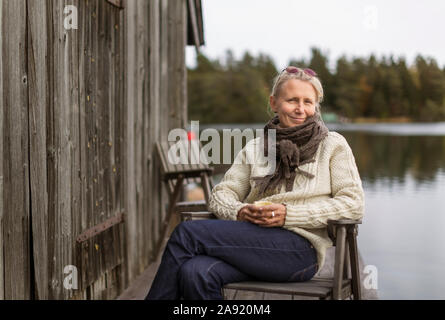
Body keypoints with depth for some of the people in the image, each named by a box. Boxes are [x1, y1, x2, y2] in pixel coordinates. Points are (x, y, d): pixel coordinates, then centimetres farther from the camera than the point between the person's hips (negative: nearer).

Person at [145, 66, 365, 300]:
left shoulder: (333, 145, 10)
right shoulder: (254, 148, 21)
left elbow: (353, 203, 0)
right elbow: (221, 193, 16)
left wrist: (289, 214, -10)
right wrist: (240, 211, -10)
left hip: (301, 248, -3)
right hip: (254, 243, 4)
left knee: (187, 233, -20)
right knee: (195, 273, -32)